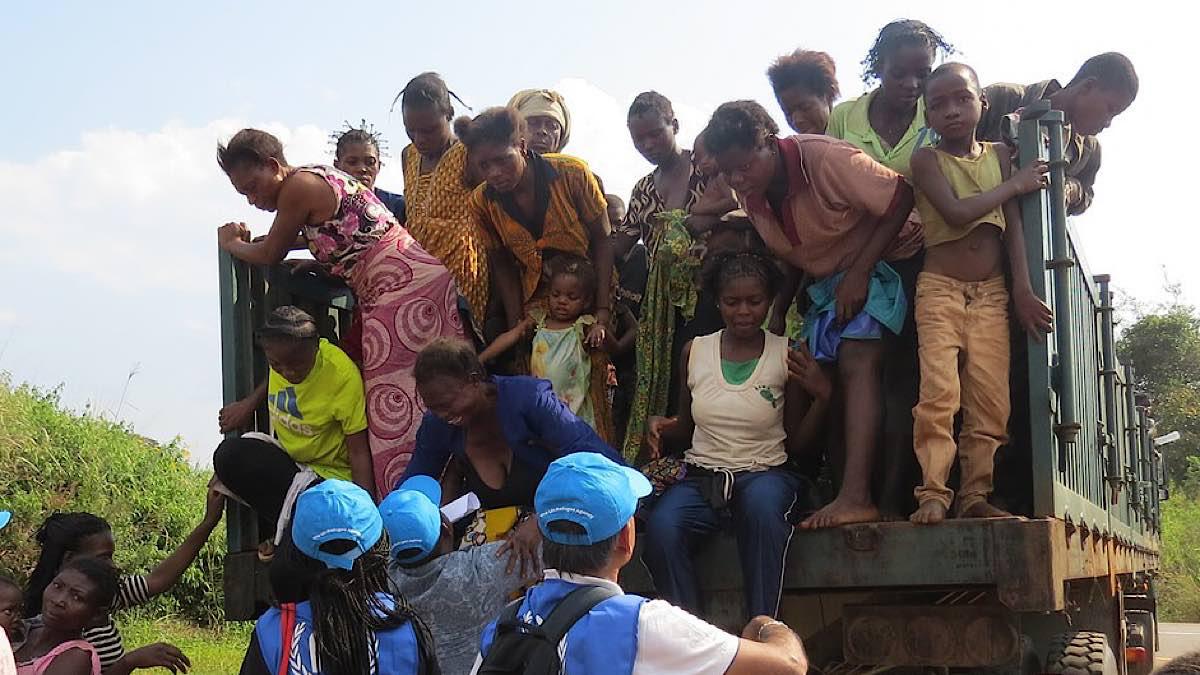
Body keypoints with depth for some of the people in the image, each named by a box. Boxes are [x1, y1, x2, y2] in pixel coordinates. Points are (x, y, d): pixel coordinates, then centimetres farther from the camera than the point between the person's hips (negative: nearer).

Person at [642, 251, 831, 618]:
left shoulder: (787, 356, 1)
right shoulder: (695, 351, 8)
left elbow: (799, 444, 3)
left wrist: (823, 396, -12)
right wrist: (664, 426, -4)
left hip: (765, 472, -2)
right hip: (701, 474, 2)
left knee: (763, 504, -39)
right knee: (661, 528, -31)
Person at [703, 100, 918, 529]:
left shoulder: (825, 159, -26)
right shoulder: (749, 194, -4)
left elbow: (901, 199, -23)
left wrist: (859, 272, -25)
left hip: (873, 268, -8)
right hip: (823, 282, 8)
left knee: (856, 362, -24)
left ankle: (856, 496, -34)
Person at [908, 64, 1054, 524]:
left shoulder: (1000, 156, 9)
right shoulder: (926, 160, -2)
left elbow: (1013, 227, 5)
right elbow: (956, 213, -18)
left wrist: (1023, 290, -5)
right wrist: (1015, 185, -7)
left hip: (991, 294, 4)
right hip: (940, 289, -4)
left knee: (991, 395, -4)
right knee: (940, 390, -16)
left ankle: (974, 494, 0)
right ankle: (933, 494, -15)